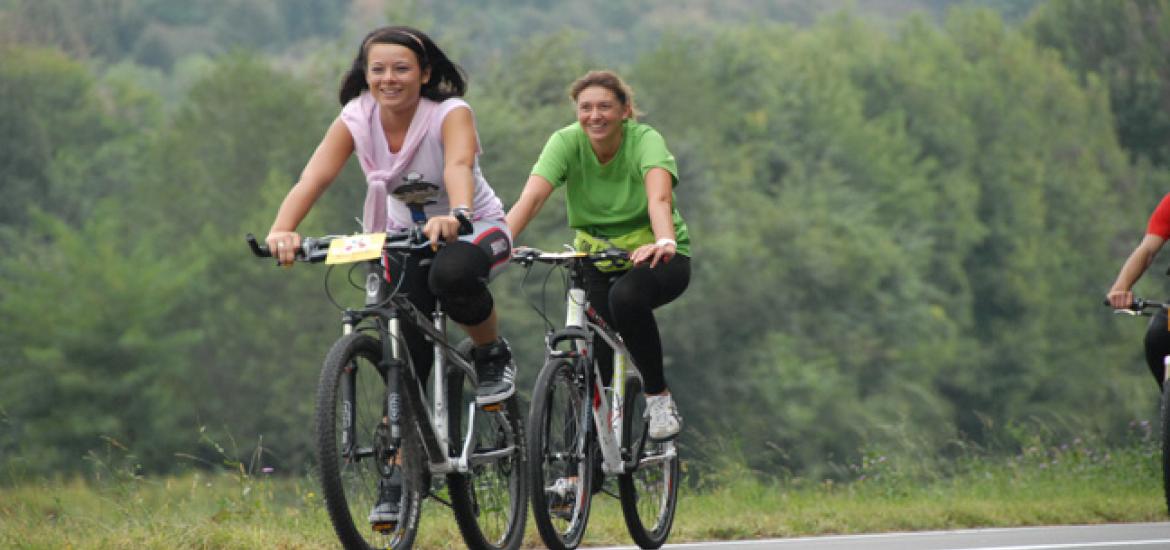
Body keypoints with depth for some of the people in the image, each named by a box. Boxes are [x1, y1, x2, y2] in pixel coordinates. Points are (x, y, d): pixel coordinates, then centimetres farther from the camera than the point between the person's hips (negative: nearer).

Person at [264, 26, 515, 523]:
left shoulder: (450, 113, -22)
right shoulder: (355, 120, -14)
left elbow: (458, 167, -43)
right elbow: (314, 177, -28)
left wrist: (455, 216, -65)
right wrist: (282, 230, -47)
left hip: (475, 230, -4)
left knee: (451, 273, -39)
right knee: (407, 359, -6)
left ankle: (493, 354, -11)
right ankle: (398, 479, 6)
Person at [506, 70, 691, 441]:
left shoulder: (645, 141, -20)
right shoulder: (566, 142, -13)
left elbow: (659, 197, -39)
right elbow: (531, 197, -27)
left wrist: (664, 243, -60)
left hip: (652, 257, -3)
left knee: (626, 296, -35)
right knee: (593, 358, -11)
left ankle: (659, 398, -18)